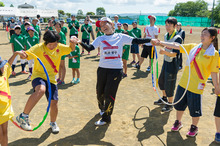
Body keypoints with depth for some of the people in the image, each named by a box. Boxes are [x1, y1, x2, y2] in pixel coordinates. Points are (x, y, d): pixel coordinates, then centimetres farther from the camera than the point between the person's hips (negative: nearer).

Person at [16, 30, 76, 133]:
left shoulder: (59, 47, 3)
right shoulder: (39, 48, -12)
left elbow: (71, 49, 16)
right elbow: (27, 54, -22)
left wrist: (72, 43, -6)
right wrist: (23, 54, -46)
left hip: (51, 79, 5)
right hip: (38, 76, -5)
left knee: (54, 102, 2)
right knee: (40, 90, -38)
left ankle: (53, 123, 31)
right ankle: (23, 116, -28)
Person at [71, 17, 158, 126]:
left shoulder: (121, 37, 1)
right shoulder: (100, 39, 4)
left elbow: (136, 41, -1)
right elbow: (89, 48, -9)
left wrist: (150, 40, -6)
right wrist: (80, 42, -26)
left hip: (116, 70, -3)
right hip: (102, 69, 3)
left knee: (109, 94, -2)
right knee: (100, 92, 12)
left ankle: (106, 118, 16)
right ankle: (102, 108, 44)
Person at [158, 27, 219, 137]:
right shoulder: (193, 47, 3)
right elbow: (176, 46, 1)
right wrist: (160, 42, -3)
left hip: (196, 86, -4)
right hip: (183, 82, 5)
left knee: (194, 109, 7)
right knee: (179, 104, 16)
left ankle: (194, 127, 33)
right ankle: (178, 122, 39)